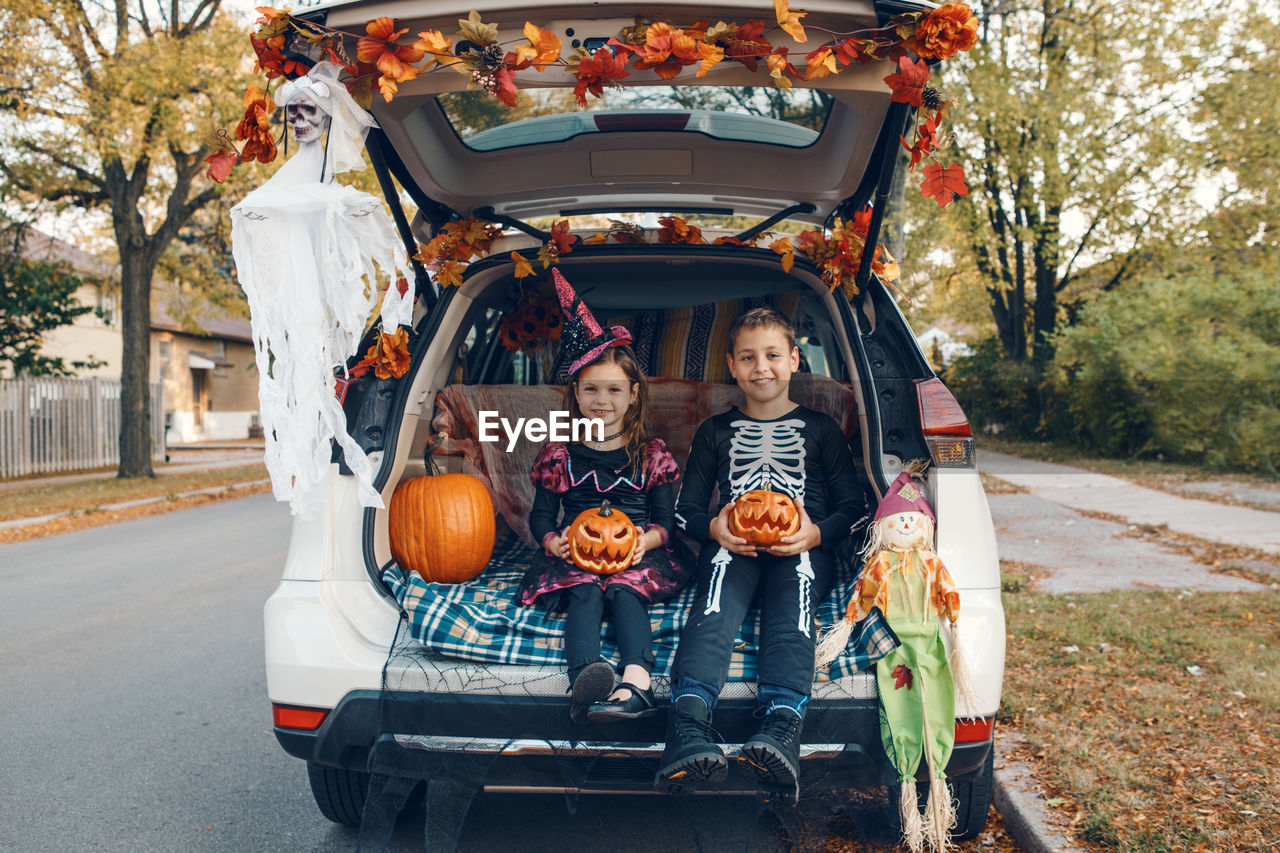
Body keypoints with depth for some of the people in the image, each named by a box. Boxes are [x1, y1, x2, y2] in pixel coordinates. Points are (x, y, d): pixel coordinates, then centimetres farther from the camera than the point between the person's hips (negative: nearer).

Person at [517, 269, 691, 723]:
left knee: (624, 590, -33)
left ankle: (636, 683, -57)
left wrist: (644, 540, -17)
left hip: (637, 555, 0)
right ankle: (585, 681, -60)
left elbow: (665, 520, 8)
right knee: (585, 591, -33)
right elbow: (541, 515, 13)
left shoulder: (651, 453, 11)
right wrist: (554, 541, -12)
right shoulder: (559, 453, 12)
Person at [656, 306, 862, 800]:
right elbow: (685, 511, 17)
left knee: (793, 596, -35)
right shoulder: (716, 432, 23)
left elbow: (852, 508, 13)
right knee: (718, 597, -34)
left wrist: (816, 533, -11)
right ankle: (690, 724, -55)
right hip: (732, 545, 1)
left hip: (802, 547, 0)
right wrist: (715, 528, -8)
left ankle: (781, 724, -58)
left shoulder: (819, 429, 20)